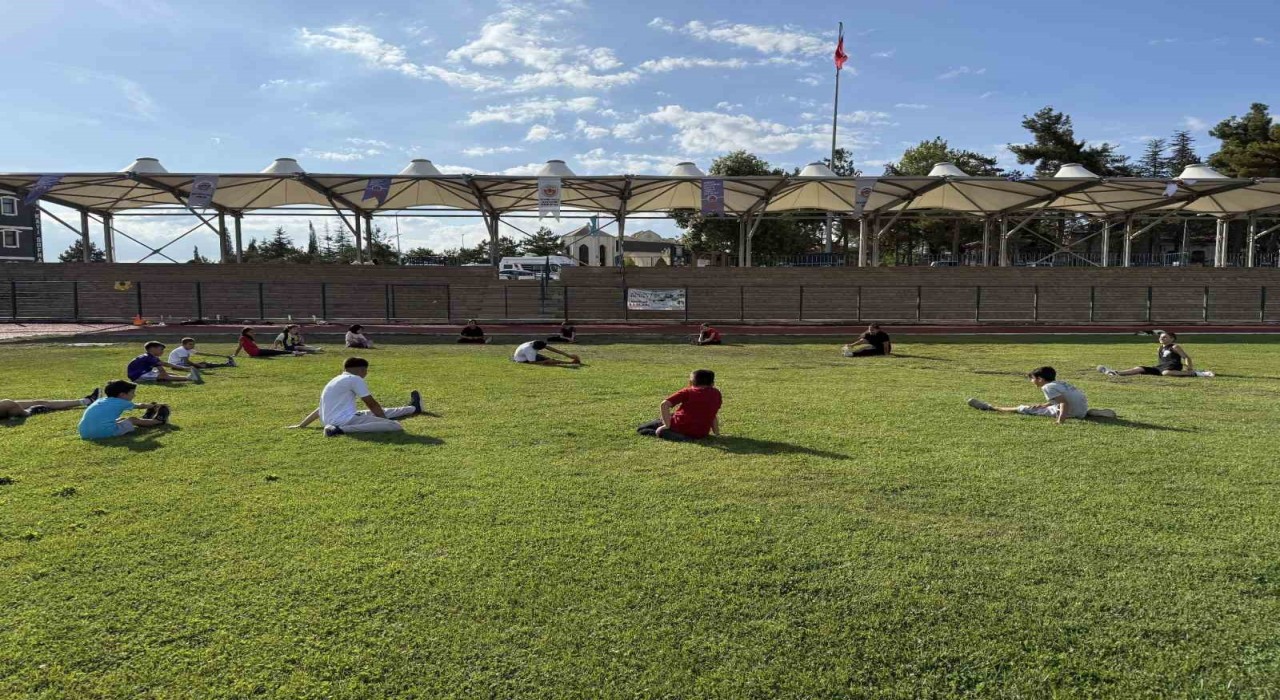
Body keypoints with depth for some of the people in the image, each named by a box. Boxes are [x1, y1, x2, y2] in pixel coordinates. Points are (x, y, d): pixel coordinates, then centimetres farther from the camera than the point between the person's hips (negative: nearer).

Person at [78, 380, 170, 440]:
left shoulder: (101, 400, 21)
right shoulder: (121, 403, 5)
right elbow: (140, 406, 25)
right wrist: (156, 405, 45)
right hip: (105, 432, -7)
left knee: (121, 420, 31)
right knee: (133, 420, 17)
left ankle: (146, 420, 53)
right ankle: (158, 421, 37)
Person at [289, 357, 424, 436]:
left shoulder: (334, 381, 23)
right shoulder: (355, 379, -3)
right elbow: (372, 404, 0)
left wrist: (300, 425, 30)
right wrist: (385, 421, 11)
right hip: (345, 420, -11)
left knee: (379, 412, 29)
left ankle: (413, 408, 50)